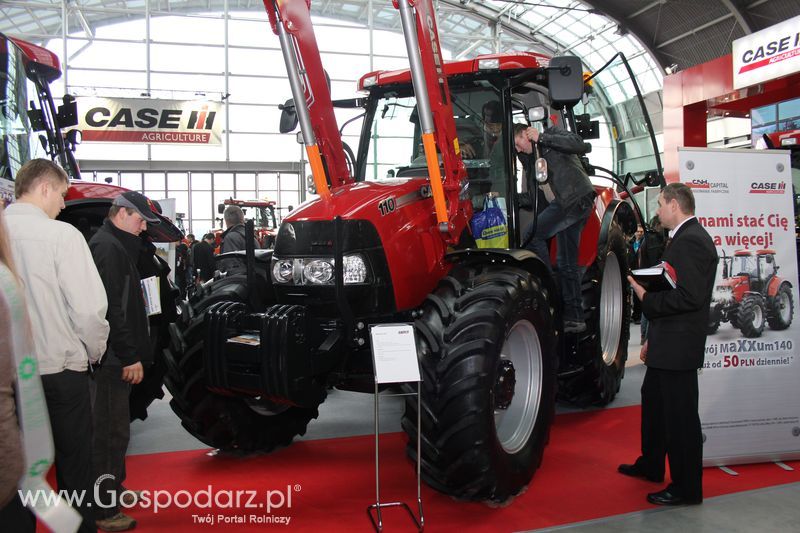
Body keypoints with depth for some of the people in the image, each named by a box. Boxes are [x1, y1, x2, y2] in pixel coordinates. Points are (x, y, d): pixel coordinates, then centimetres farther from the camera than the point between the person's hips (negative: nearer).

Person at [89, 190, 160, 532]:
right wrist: (130, 356, -22)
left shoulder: (115, 245, 18)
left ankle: (113, 488, 34)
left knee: (113, 427, 20)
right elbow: (110, 308, -23)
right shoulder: (107, 247, -15)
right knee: (112, 431, -4)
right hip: (112, 358, -11)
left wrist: (132, 352, 19)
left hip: (114, 357, 11)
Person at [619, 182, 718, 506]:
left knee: (680, 416, 0)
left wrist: (646, 297, -17)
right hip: (666, 345, 11)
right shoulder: (682, 238, 15)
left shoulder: (692, 240, -18)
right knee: (654, 402, 23)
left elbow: (690, 297, -28)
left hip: (678, 347, -11)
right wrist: (652, 339, 19)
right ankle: (650, 465, 40)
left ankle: (687, 488, 14)